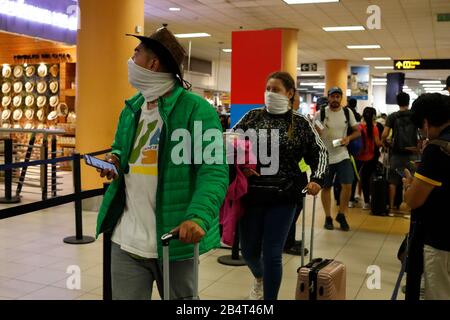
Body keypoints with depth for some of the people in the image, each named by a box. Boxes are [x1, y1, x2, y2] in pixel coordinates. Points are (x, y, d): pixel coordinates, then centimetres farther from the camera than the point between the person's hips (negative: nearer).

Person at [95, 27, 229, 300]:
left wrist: (198, 217, -36)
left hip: (173, 238, -5)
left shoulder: (196, 109, -12)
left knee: (181, 298, 15)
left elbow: (214, 171, -20)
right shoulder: (132, 108, 10)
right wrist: (115, 159, 1)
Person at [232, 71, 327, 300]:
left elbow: (319, 152, 10)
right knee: (248, 250, 13)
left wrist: (317, 179, -5)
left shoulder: (300, 123, 1)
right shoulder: (252, 116, 3)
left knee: (272, 254, -1)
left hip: (283, 197, -2)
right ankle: (259, 277, 48)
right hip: (252, 194, 2)